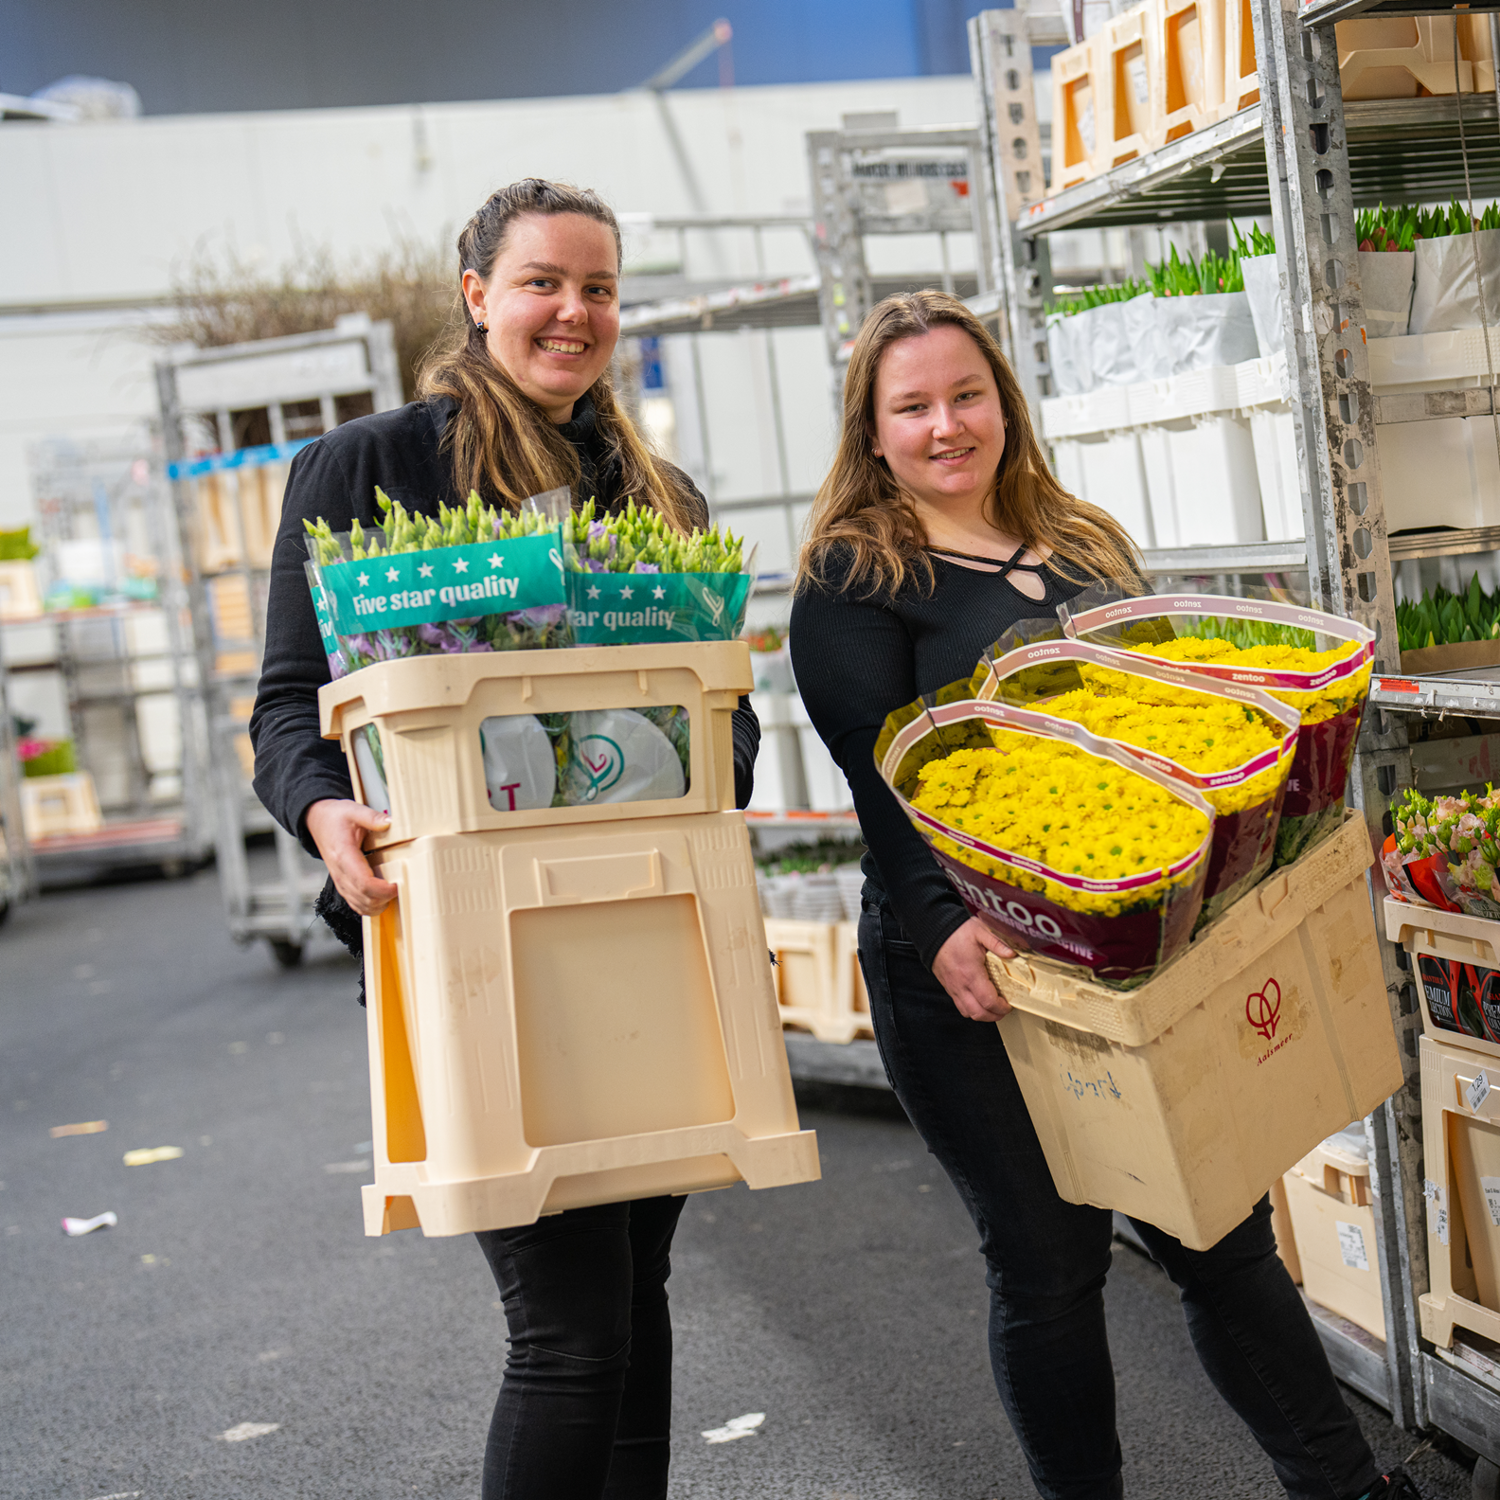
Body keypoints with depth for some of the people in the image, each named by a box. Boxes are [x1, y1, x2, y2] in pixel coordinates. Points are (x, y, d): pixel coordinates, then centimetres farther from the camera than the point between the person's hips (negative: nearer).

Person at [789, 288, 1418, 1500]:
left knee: (1222, 1230, 10)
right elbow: (879, 774, -15)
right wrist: (940, 924, -29)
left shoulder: (1087, 548, 16)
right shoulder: (852, 581, -3)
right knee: (1049, 1263, 4)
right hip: (970, 969, -5)